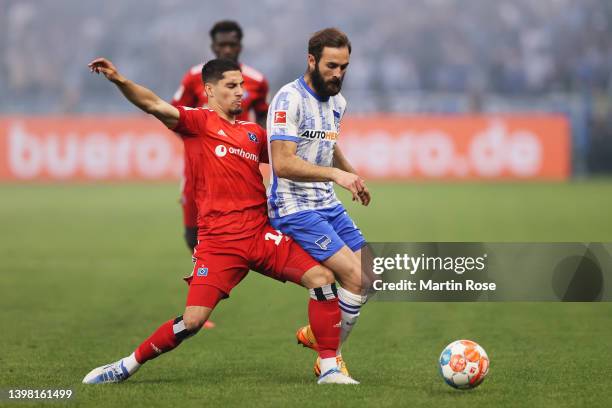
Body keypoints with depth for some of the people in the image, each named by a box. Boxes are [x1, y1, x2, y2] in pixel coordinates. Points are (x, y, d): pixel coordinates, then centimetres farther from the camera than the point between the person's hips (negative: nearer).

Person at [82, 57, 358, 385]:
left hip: (261, 233, 5)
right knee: (193, 320, -12)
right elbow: (154, 105, -12)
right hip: (218, 242, -5)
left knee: (322, 277, -11)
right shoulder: (201, 121, 3)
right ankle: (128, 366, 9)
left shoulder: (254, 133, 18)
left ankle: (329, 369, -3)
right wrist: (118, 80, -29)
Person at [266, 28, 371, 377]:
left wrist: (353, 175, 26)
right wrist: (336, 174, -31)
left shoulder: (337, 102, 10)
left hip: (329, 204, 9)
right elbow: (284, 164, -26)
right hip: (295, 209, -9)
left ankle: (316, 333, 22)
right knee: (356, 276, -18)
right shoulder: (290, 99, -17)